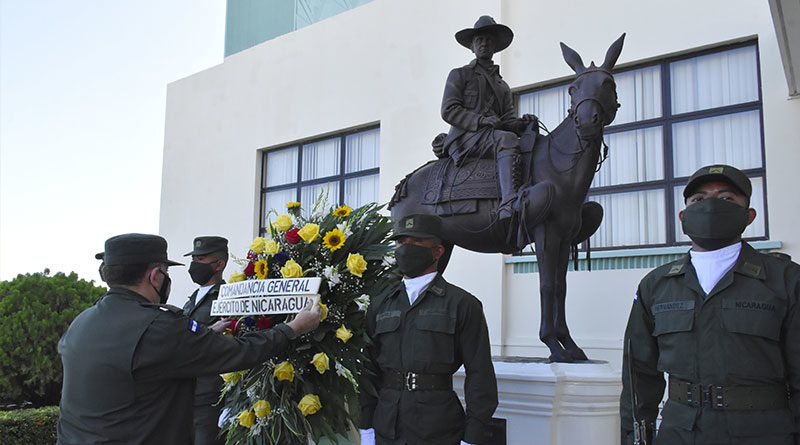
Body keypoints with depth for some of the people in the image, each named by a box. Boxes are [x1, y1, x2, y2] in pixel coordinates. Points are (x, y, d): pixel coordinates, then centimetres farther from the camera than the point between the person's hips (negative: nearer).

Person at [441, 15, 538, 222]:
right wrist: (481, 120, -14)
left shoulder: (503, 86, 30)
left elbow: (508, 119, 17)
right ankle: (508, 203, -53)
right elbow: (449, 111, 0)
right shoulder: (459, 75, 13)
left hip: (494, 137, 6)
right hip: (464, 137, -6)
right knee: (507, 139, -36)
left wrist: (523, 123, -7)